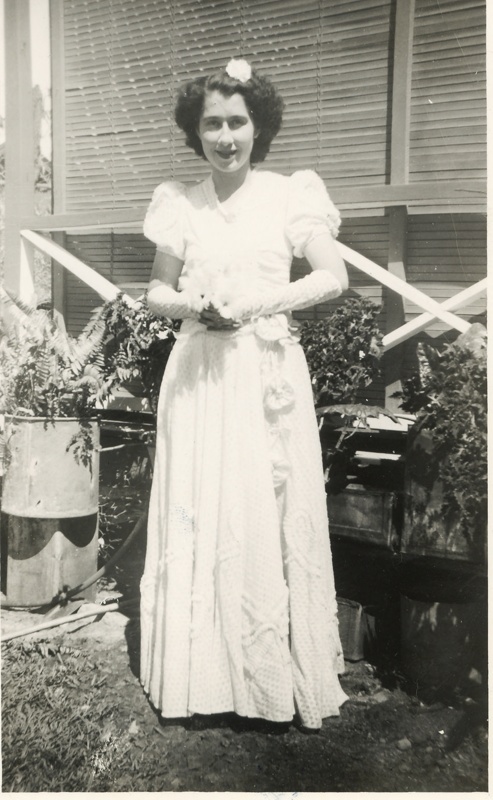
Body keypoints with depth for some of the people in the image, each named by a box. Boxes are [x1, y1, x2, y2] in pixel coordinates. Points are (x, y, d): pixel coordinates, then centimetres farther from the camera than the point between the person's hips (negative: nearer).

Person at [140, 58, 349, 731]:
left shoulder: (290, 194, 3)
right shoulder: (180, 203, 9)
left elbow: (334, 277, -4)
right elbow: (158, 291, 12)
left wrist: (256, 302, -15)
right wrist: (198, 306, -9)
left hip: (268, 374, -2)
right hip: (199, 375, 2)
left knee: (273, 518, 1)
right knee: (198, 518, 4)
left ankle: (284, 676, 17)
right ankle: (204, 672, 20)